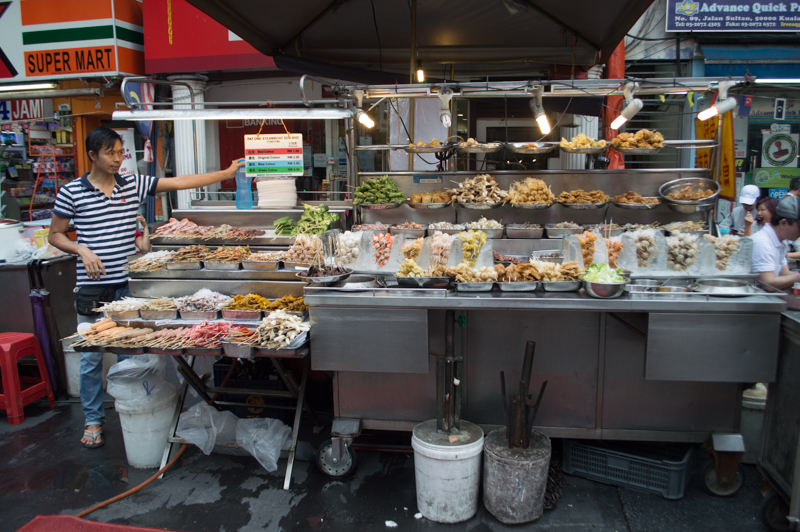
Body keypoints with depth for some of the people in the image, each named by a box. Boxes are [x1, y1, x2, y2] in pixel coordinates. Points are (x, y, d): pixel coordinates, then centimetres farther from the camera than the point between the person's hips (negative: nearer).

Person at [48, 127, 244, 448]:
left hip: (128, 284, 2)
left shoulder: (134, 184, 3)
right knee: (91, 356, 8)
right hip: (92, 287, -1)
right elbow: (55, 235, 6)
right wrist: (82, 250, -13)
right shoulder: (71, 192, -2)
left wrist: (226, 173, -5)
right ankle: (93, 419, 25)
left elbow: (180, 183, -1)